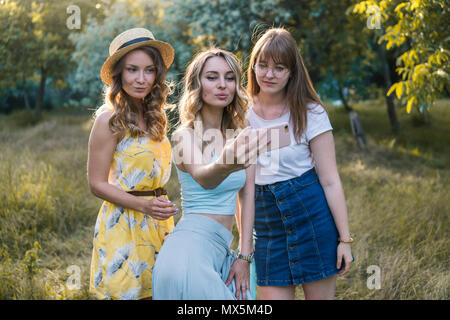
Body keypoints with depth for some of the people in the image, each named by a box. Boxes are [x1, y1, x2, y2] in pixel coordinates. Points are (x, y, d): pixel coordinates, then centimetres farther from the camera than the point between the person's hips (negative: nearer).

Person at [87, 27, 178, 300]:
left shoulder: (154, 116, 9)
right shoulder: (110, 119, -11)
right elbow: (97, 184, -11)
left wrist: (160, 206, 6)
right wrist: (143, 205, -21)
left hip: (157, 224, 6)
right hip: (124, 224, -6)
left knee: (153, 292, 8)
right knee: (126, 292, 0)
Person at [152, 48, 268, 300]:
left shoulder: (240, 135, 9)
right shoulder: (186, 136, -9)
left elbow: (247, 195, 6)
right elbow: (202, 178, -30)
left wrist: (244, 257, -2)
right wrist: (225, 165, -54)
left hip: (221, 250, 6)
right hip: (192, 244, -6)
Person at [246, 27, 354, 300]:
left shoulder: (310, 114, -6)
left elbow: (330, 181, -6)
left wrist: (345, 239, -8)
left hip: (312, 218, -2)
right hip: (267, 228, 2)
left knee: (321, 296, 5)